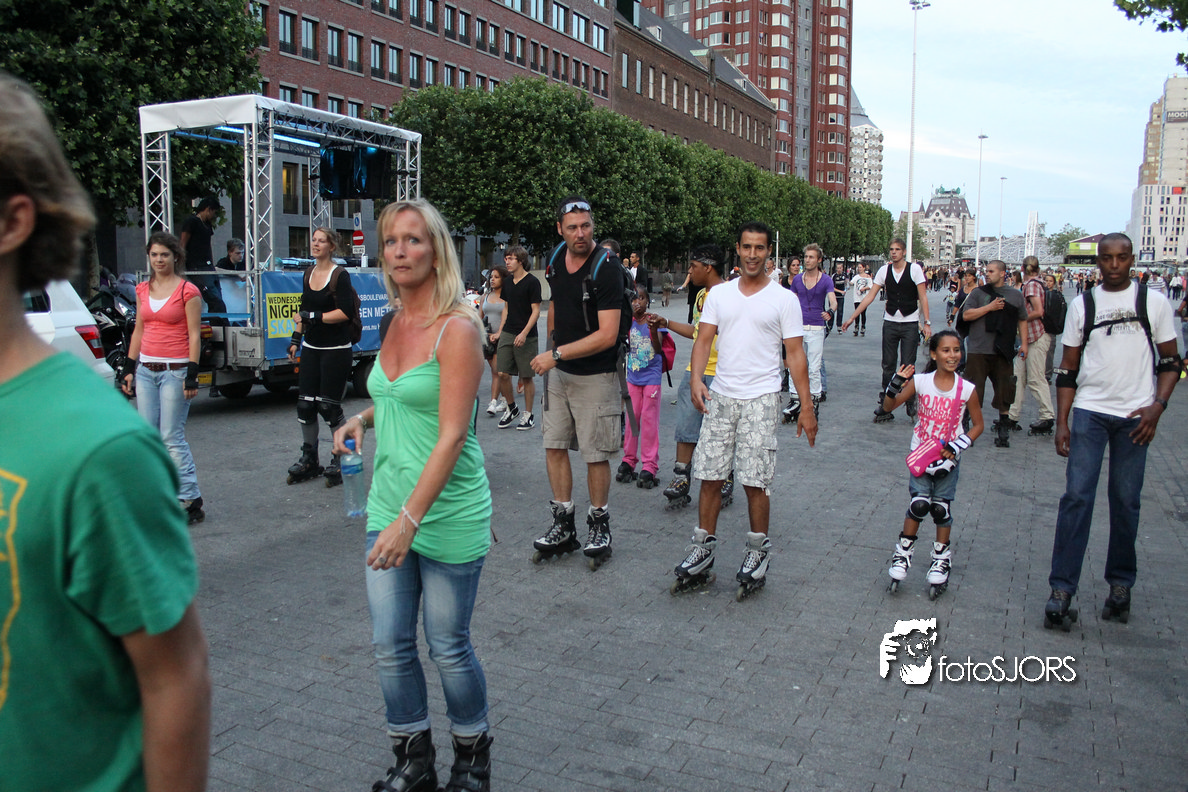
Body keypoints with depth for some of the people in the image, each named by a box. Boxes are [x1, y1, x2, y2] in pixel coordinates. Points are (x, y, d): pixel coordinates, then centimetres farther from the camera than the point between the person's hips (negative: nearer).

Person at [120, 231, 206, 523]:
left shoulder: (187, 291, -5)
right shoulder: (143, 290, 12)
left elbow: (194, 336, -8)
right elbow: (138, 331, 17)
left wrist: (192, 375, -13)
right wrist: (128, 368, 12)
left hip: (175, 370, -6)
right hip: (146, 370, 6)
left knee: (172, 437, -7)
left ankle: (190, 501, 0)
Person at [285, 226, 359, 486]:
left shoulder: (340, 275, -9)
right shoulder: (308, 274, 13)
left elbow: (345, 313, -18)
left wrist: (313, 317, -19)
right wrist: (295, 339, 17)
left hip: (336, 350, -7)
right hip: (311, 348, 7)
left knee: (329, 407, -4)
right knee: (305, 405, 6)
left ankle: (339, 460, 11)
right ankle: (309, 459, 21)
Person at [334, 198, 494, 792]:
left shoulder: (457, 328, -16)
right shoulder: (395, 324, 7)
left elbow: (452, 435, -21)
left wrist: (409, 519, -24)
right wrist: (364, 417, 5)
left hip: (448, 514, -7)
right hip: (388, 507, 7)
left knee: (448, 647, 9)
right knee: (389, 644, 11)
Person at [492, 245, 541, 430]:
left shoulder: (532, 282, -8)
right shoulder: (507, 282, 12)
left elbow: (536, 311, -11)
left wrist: (524, 333, -19)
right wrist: (500, 330, 15)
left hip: (527, 336, -6)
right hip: (507, 333, 6)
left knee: (526, 377, 1)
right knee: (502, 373, 0)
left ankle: (528, 415, 13)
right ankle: (512, 408, 21)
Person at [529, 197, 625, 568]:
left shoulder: (606, 267, -19)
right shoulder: (556, 258, 4)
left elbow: (607, 335, -24)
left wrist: (557, 354, -23)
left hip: (596, 376, -7)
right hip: (559, 370, 7)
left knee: (596, 455, 1)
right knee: (554, 446, 8)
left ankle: (599, 525, 19)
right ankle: (563, 525, 19)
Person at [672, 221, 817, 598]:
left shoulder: (783, 299, 1)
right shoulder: (719, 294, 10)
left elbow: (795, 355, 0)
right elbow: (703, 339, 5)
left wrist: (806, 407, -4)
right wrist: (696, 380, -13)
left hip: (760, 400, -3)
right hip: (720, 397, 3)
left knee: (755, 481, -1)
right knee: (710, 477, 5)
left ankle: (757, 553, 17)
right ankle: (703, 551, 17)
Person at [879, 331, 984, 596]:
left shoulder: (967, 389, -9)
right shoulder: (920, 382, -9)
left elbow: (977, 425, 2)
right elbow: (888, 407, -8)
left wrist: (957, 447, -11)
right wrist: (896, 383, -25)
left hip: (948, 458, 0)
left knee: (941, 509, 4)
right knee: (918, 505, -10)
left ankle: (941, 559, 24)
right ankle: (903, 553, 10)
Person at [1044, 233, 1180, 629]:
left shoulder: (1154, 302, 5)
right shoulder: (1082, 304, 6)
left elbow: (1170, 361, 8)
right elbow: (1068, 370, 8)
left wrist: (1157, 406, -7)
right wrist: (1061, 423, 1)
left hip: (1135, 416, 0)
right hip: (1089, 411, 0)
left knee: (1126, 501, 4)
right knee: (1076, 496, -6)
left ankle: (1121, 584, 19)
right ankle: (1061, 589, -3)